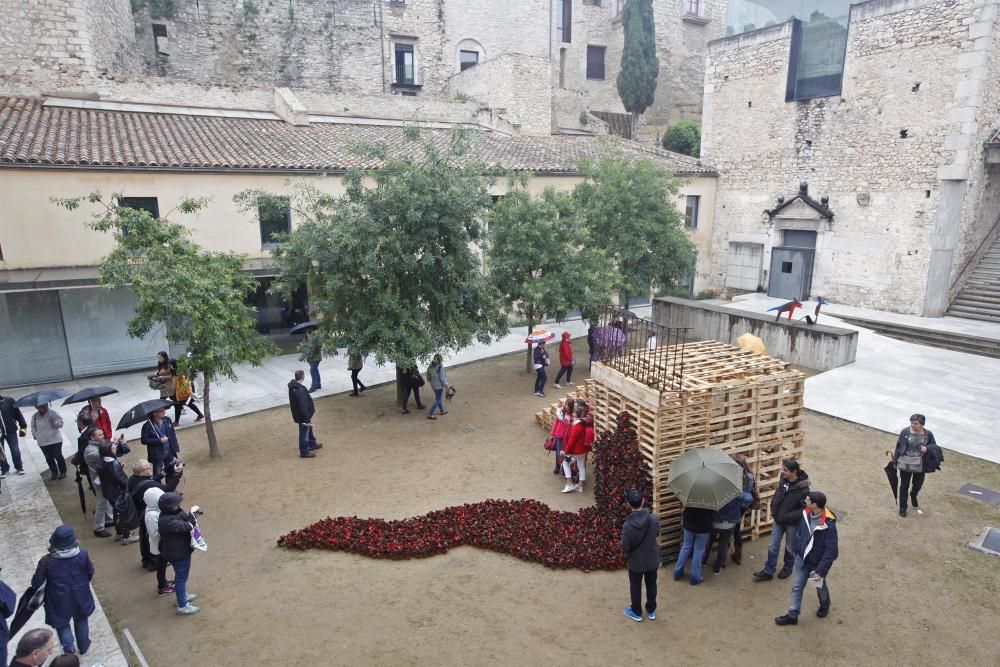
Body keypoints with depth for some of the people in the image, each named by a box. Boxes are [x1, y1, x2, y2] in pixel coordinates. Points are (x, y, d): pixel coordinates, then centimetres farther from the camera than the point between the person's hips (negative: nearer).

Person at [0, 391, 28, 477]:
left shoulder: (9, 400, -5)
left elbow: (18, 413, 0)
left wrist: (23, 426, -2)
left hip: (11, 430, -1)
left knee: (15, 450, 6)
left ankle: (19, 467, 22)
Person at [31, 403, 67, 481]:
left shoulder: (53, 413, -6)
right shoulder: (34, 416, 3)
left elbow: (60, 423, -7)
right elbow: (33, 427, 17)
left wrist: (54, 421, -25)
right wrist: (35, 435, 7)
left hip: (55, 440, -3)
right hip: (42, 442, 3)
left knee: (58, 456, 1)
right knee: (49, 458, 9)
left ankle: (63, 472, 15)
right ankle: (54, 473, 22)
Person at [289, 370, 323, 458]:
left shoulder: (293, 385, -3)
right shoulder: (300, 391, -34)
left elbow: (292, 401, 12)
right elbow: (303, 407, -30)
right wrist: (307, 419, -21)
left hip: (297, 413, 10)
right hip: (302, 415, -10)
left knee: (309, 429, 27)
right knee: (304, 432, 8)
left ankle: (312, 444, 46)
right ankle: (304, 452, 23)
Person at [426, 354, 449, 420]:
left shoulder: (430, 367, -5)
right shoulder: (440, 367, -24)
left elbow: (428, 378, 3)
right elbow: (442, 378, -21)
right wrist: (446, 385, -8)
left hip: (433, 385, 7)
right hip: (439, 385, -7)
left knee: (438, 398, 23)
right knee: (437, 400, 4)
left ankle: (442, 410, 41)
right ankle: (430, 414, 3)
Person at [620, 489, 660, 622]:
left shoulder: (628, 525, -31)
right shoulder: (654, 518, -21)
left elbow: (624, 547, -20)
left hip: (636, 562, -3)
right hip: (652, 560, 3)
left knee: (635, 587, 21)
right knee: (651, 585, 26)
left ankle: (636, 612, 40)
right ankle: (651, 611, 44)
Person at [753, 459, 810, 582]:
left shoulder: (803, 489, -27)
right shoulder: (783, 479, -10)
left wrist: (788, 516, -24)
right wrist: (773, 509, 3)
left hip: (792, 523, -5)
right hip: (778, 520, 5)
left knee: (790, 547, 19)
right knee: (773, 546, 11)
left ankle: (788, 568, 43)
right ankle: (768, 571, 24)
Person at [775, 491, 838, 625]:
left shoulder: (829, 525, -31)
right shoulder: (806, 514, -12)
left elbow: (830, 551, -25)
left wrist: (821, 570, -24)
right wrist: (795, 548, 17)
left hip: (818, 563, -5)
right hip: (802, 558, 5)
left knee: (820, 586, 22)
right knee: (797, 586, 10)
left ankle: (824, 606, 52)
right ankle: (792, 615, 23)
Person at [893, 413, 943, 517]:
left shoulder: (928, 434, -8)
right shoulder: (905, 432, -11)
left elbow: (934, 446, 5)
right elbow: (898, 446, -3)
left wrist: (927, 448, -20)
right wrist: (895, 461, 2)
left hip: (920, 465, 1)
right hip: (905, 464, -1)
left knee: (918, 485, 19)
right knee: (904, 486, 10)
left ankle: (913, 494, 55)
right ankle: (902, 508, 25)